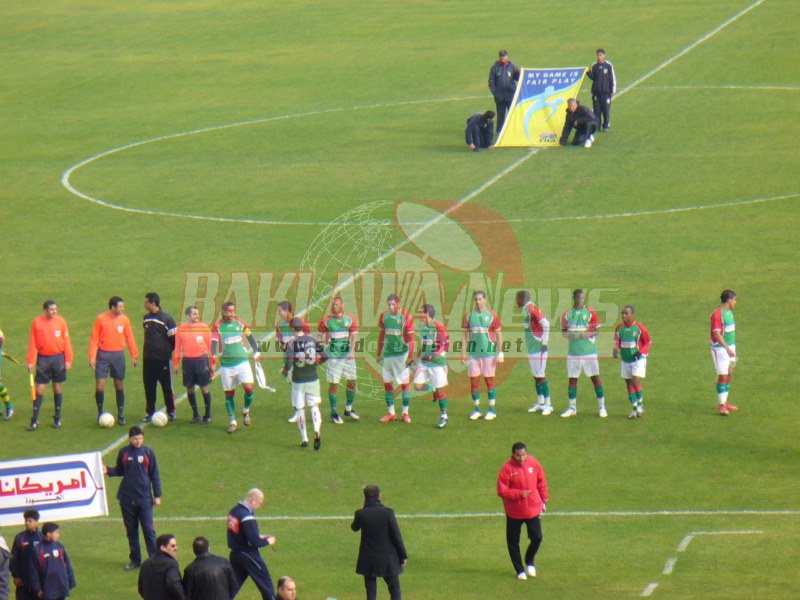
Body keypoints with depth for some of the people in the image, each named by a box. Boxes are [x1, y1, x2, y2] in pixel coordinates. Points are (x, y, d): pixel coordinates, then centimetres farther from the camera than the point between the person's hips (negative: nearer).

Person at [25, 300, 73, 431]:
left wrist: (68, 360, -3)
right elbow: (32, 343, -1)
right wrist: (30, 361, -4)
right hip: (43, 358, 0)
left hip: (58, 357, 0)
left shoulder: (60, 321, -3)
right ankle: (34, 419, 4)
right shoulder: (37, 323, -4)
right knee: (40, 389, -1)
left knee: (57, 387, 7)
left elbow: (66, 341, 1)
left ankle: (57, 418, 17)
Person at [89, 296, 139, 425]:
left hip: (118, 355, 2)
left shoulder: (124, 319, 1)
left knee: (119, 386, 7)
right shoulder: (101, 319, -6)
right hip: (103, 355, -2)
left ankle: (121, 415, 15)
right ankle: (100, 413, 12)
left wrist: (134, 355, 4)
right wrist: (92, 357, -9)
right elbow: (94, 339, -4)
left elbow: (129, 338, 7)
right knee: (100, 386, -5)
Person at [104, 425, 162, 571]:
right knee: (131, 530, 9)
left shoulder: (148, 452, -3)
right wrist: (108, 471, -8)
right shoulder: (123, 452, 1)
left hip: (144, 498, -2)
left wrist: (157, 495, 1)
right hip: (127, 498, 2)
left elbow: (155, 475, 2)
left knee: (148, 529, -6)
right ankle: (135, 560, 19)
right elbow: (119, 471, 13)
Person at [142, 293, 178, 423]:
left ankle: (171, 412, 13)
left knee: (167, 386, 3)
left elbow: (174, 338, -6)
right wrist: (147, 351, 15)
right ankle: (149, 412, 14)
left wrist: (169, 350, 0)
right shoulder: (146, 318, 7)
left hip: (163, 358, -5)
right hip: (148, 358, 5)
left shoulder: (166, 318, -11)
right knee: (149, 387, 6)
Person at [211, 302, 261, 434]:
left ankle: (246, 411, 15)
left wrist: (256, 352, 15)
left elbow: (250, 337, 17)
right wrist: (213, 355, -25)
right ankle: (232, 422, 14)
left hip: (242, 361, 0)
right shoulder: (218, 326, -1)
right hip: (226, 364, 0)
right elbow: (214, 342, -8)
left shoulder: (241, 324, 4)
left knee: (249, 387, -13)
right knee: (228, 393, 3)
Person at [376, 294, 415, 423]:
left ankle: (405, 413, 8)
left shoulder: (405, 317, -10)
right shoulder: (384, 316, 3)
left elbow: (411, 339, -8)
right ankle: (391, 413, 13)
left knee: (404, 383, 1)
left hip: (401, 354, -4)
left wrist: (410, 356, -13)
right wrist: (379, 354, 16)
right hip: (387, 353, 4)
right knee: (387, 383, 5)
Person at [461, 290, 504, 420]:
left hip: (488, 353, -2)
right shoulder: (468, 316, 6)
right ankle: (476, 409, 11)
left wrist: (500, 353, -3)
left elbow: (498, 335, 2)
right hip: (473, 353, 2)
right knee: (474, 380, 2)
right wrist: (463, 353, 4)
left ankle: (491, 410, 8)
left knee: (489, 380, 2)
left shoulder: (492, 315, 0)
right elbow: (464, 335, 10)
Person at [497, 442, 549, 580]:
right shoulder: (507, 468, -17)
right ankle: (519, 570, 23)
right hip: (514, 512, -3)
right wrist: (519, 494, -24)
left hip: (533, 509, 3)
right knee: (513, 542, 7)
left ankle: (530, 562, 33)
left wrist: (544, 499, 9)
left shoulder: (533, 463, -5)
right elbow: (502, 491, -15)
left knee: (537, 538, 5)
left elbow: (541, 482, 8)